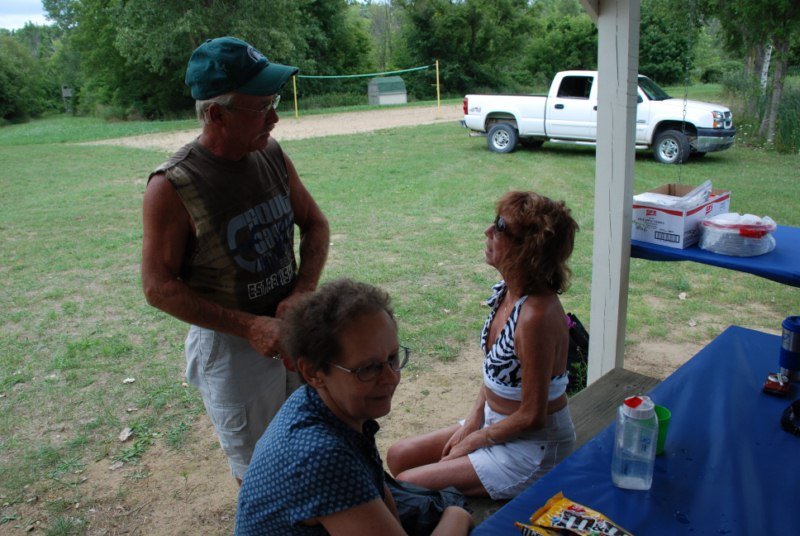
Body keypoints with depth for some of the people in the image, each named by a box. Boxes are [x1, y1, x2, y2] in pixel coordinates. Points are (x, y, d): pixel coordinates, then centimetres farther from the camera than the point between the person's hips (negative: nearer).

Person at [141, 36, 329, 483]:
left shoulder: (273, 155, -4)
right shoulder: (172, 188, -20)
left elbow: (315, 223, 6)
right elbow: (159, 287, -16)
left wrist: (303, 292, -11)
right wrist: (249, 327, -23)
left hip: (294, 329, 5)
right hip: (229, 347, -5)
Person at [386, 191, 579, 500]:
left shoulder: (536, 315, -31)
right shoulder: (506, 291, -3)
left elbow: (531, 416, -23)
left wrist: (475, 440, -11)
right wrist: (473, 420, 1)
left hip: (534, 449, -8)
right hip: (496, 422, 8)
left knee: (408, 485, -10)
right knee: (398, 456, 10)